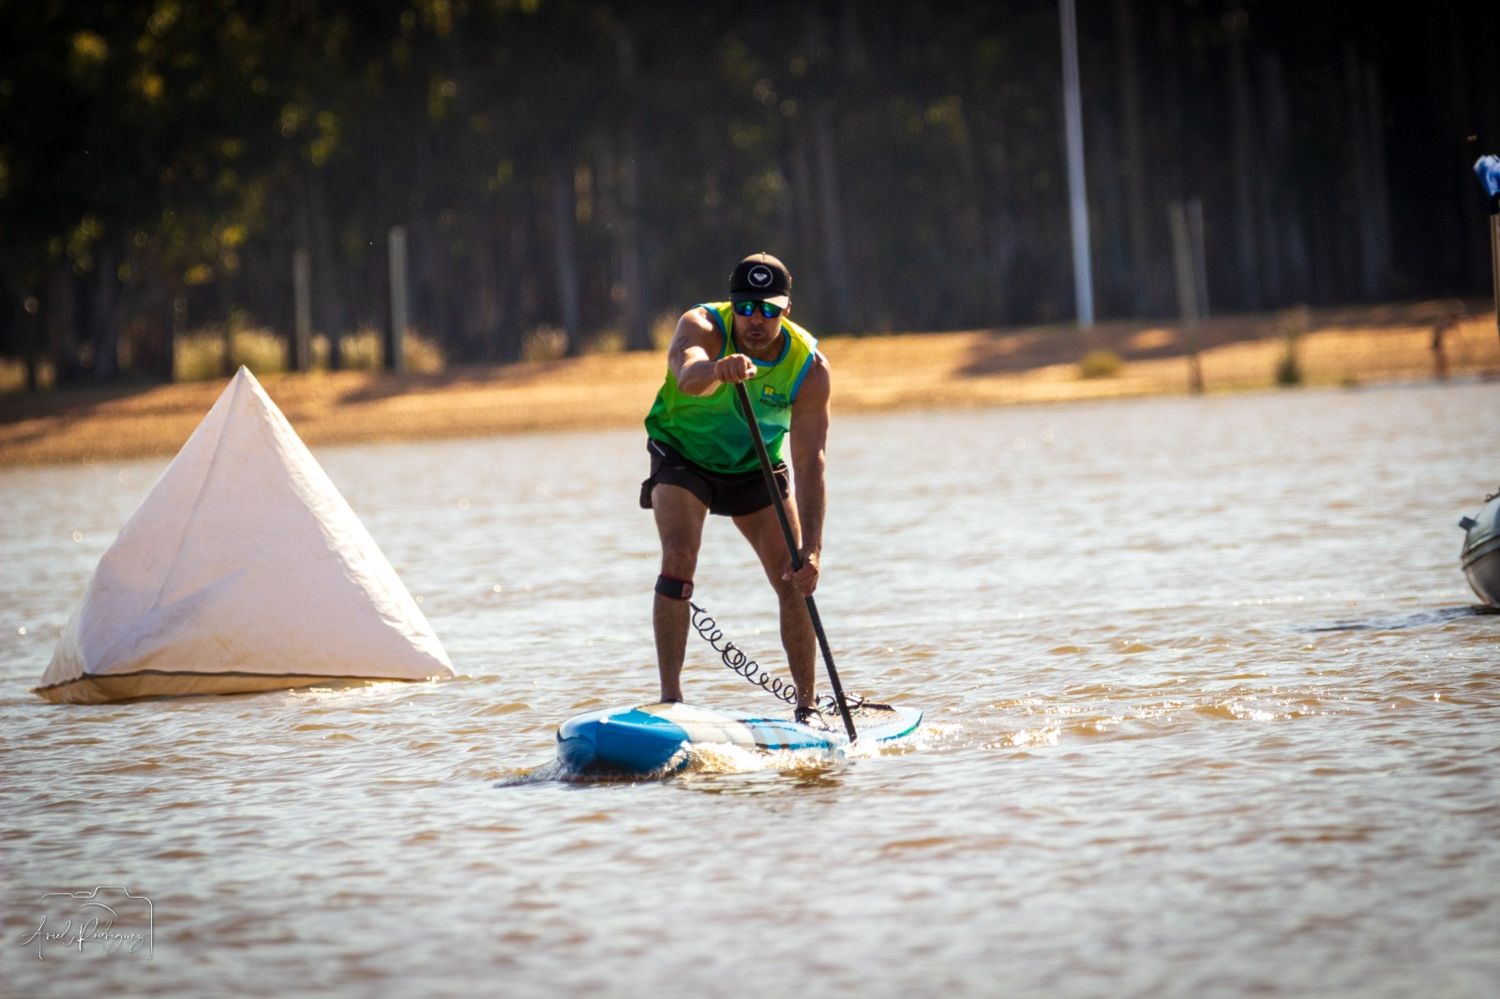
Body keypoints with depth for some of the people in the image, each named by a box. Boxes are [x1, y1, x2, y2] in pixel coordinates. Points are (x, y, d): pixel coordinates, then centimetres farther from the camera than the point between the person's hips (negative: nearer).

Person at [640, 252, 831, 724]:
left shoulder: (809, 367, -23)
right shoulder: (702, 326, -29)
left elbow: (810, 464, -27)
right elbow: (688, 375, -53)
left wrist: (810, 548, -37)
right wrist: (718, 369, -78)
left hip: (755, 465, 2)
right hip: (683, 455, -2)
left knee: (796, 578, -6)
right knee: (679, 558, -23)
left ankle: (807, 705, 8)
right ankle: (670, 694, -23)